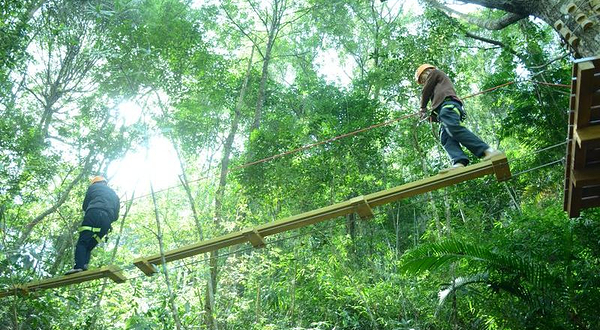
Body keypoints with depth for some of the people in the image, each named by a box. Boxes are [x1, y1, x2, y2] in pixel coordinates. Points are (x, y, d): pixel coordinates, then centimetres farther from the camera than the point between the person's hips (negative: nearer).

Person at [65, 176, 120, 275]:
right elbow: (116, 216, 27)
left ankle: (78, 266, -30)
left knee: (82, 242, -11)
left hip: (94, 214, -4)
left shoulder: (94, 186, 23)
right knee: (90, 246, 7)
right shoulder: (114, 194, 35)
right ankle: (84, 266, -14)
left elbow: (85, 205, 21)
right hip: (107, 220, 4)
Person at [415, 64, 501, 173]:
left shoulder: (434, 72, 23)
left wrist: (423, 108, 28)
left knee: (454, 129, -31)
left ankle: (488, 151, -43)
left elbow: (426, 92, 16)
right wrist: (432, 115, 25)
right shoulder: (438, 86, 46)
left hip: (447, 104, -8)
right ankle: (459, 162, -44)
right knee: (446, 139, -17)